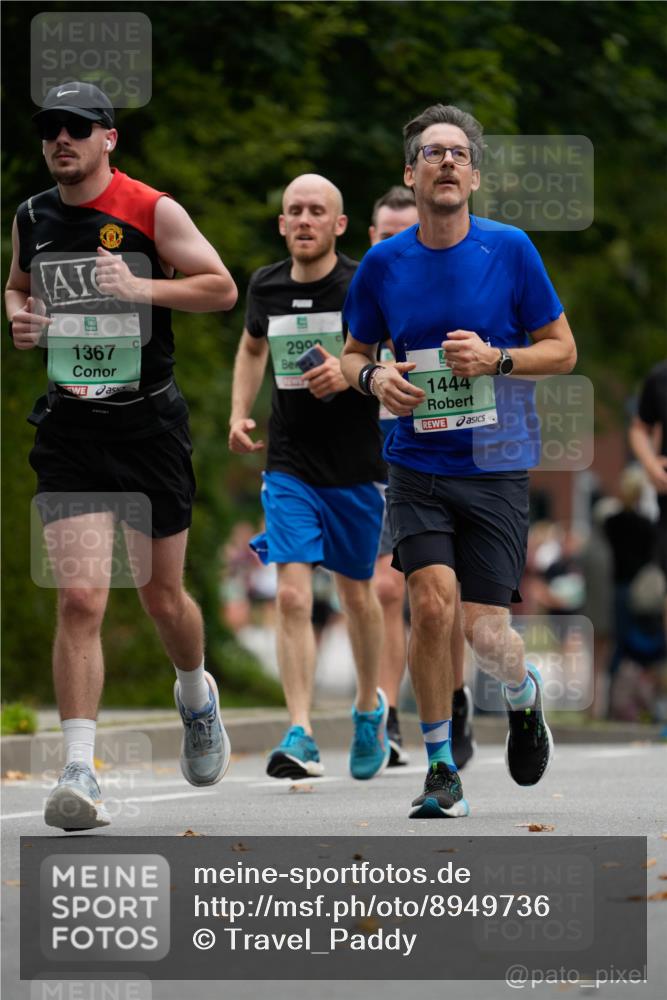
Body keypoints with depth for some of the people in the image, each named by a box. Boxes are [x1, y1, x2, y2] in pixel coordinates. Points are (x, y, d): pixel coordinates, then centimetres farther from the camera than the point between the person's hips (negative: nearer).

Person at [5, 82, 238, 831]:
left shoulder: (152, 211, -5)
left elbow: (222, 288, -2)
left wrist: (144, 289, -16)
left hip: (148, 423, -1)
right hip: (69, 428, 1)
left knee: (161, 597, 12)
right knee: (80, 600, -13)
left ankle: (195, 697, 45)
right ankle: (79, 774, -15)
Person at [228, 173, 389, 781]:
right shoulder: (266, 287, 3)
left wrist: (353, 373, -23)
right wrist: (240, 414, 11)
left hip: (356, 468, -2)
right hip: (290, 466, 2)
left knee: (357, 595, 13)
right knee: (293, 595, -13)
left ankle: (370, 705, 38)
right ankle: (301, 737, -17)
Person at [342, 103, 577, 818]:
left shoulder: (510, 250, -3)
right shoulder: (383, 264, 2)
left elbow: (562, 349, 3)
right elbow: (353, 353, 16)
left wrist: (496, 359, -14)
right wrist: (373, 377, -7)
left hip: (497, 466, -1)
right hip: (416, 467, 1)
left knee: (485, 634, -5)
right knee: (431, 605, -18)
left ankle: (524, 694, 33)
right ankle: (441, 767, 1)